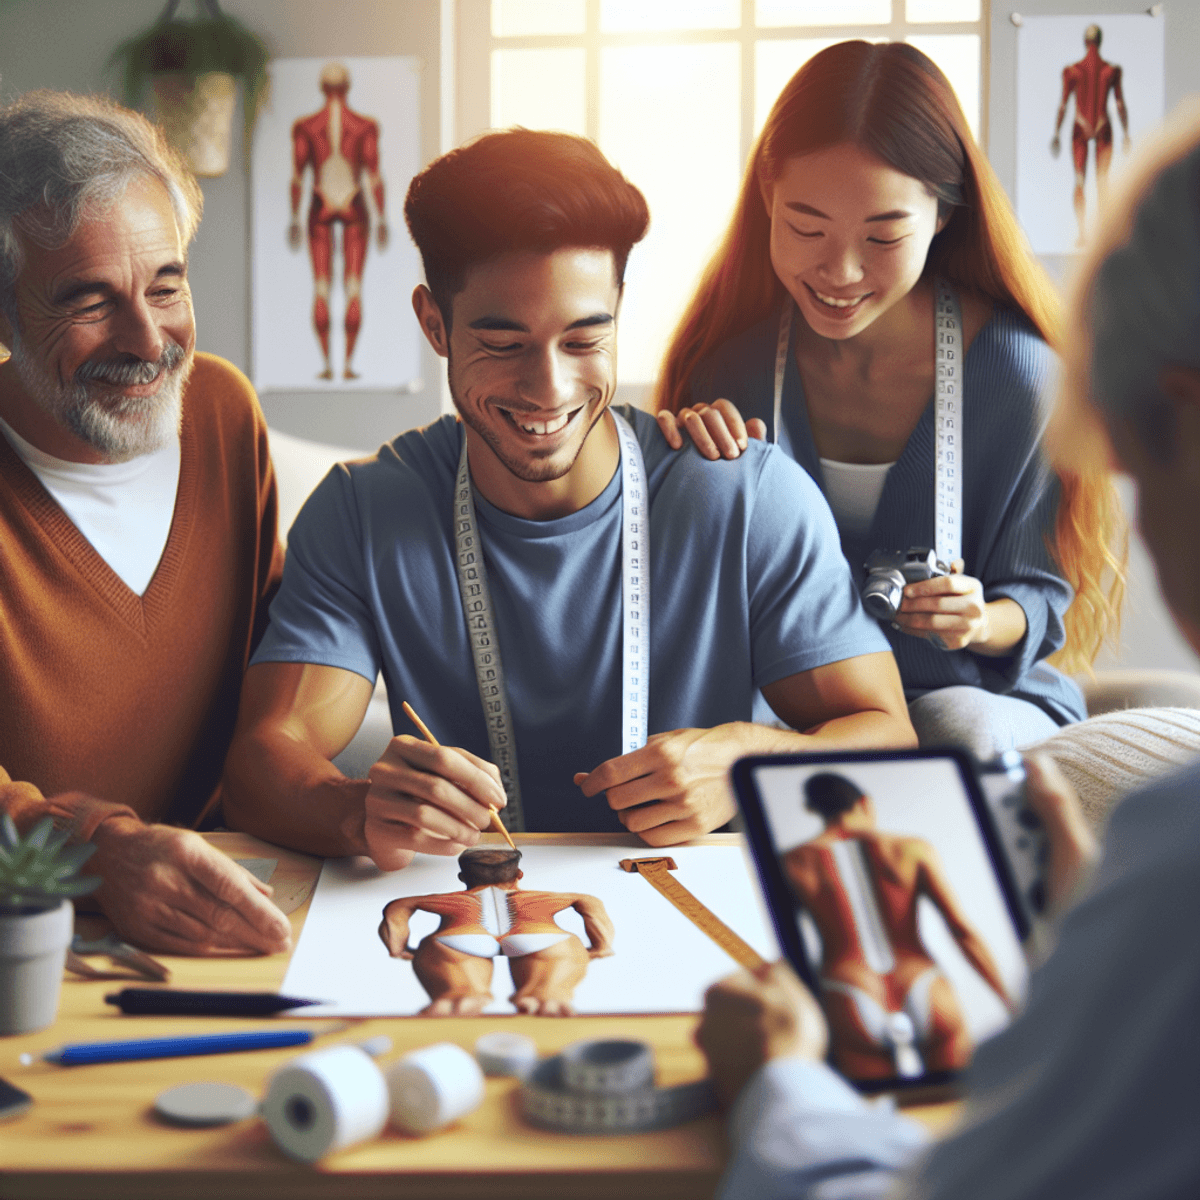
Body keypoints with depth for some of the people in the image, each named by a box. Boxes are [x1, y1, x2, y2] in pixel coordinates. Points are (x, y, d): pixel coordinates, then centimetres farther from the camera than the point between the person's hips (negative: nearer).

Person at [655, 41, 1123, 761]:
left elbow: (1039, 595, -1)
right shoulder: (732, 355, -6)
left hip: (974, 701, -1)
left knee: (961, 730, -37)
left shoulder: (1015, 371, -14)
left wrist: (982, 622, -26)